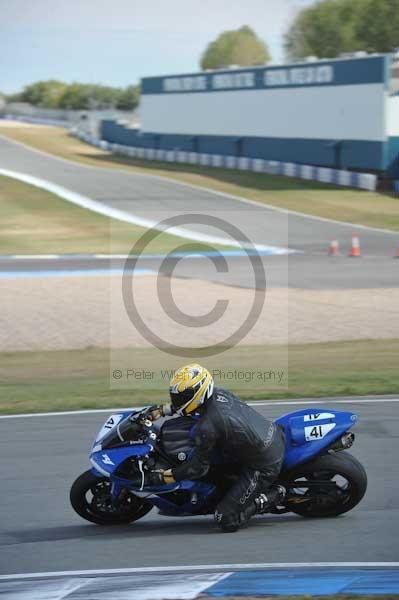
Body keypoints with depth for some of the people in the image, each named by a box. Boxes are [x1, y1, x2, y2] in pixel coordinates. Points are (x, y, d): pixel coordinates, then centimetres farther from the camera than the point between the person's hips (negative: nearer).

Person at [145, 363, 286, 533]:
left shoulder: (207, 427, -23)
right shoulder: (219, 394, 0)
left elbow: (197, 468, -12)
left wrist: (158, 478, -5)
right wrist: (161, 410, 18)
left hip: (265, 466, -8)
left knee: (226, 521, -7)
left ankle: (273, 495, -1)